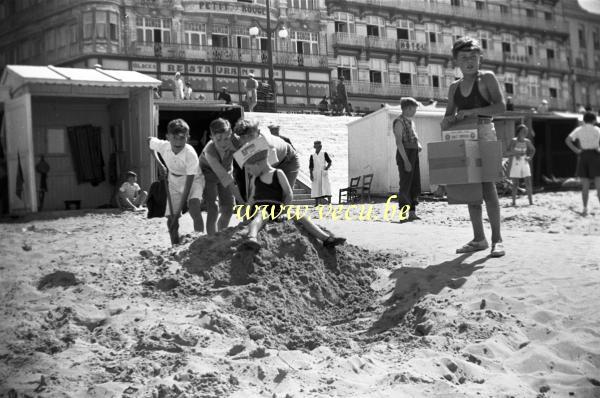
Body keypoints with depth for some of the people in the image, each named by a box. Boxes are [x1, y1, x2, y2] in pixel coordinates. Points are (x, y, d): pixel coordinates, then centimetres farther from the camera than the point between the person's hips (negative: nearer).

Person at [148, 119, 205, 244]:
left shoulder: (190, 154, -32)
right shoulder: (163, 146, -21)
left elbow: (188, 185, -30)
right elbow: (150, 140, 5)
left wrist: (178, 211, -30)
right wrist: (159, 164, 0)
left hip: (193, 180, -4)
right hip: (174, 182, 4)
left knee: (194, 208, -33)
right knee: (171, 221, 1)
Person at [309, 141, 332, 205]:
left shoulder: (324, 154, 8)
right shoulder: (312, 156, 11)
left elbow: (329, 162, 1)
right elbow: (311, 166, 10)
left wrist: (327, 167, -19)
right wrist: (311, 175, -1)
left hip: (324, 173, -2)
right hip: (316, 174, 2)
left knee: (326, 188, -11)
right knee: (316, 188, 1)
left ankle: (329, 202, -14)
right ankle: (316, 204, 6)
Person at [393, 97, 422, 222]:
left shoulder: (411, 122, 18)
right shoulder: (399, 122, -10)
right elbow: (399, 142, -18)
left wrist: (419, 145, 0)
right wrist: (406, 160, -24)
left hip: (414, 155, 9)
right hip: (404, 155, -9)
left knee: (415, 185, 8)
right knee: (405, 185, -8)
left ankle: (412, 213, 12)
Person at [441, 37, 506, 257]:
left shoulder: (487, 78, 2)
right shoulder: (454, 87, 16)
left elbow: (501, 106, -8)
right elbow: (448, 115, 18)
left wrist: (471, 111, -16)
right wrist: (447, 122, -6)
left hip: (483, 133, -5)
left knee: (487, 184, -13)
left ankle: (497, 239, -10)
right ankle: (479, 238, 9)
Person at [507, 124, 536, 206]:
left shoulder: (527, 141, 3)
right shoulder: (514, 141, -9)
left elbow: (533, 149, 20)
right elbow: (508, 152, -15)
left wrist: (530, 157, 5)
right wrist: (516, 153, -29)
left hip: (524, 163, 4)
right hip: (515, 164, -4)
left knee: (528, 183, -1)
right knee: (515, 184, -3)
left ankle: (531, 201, 4)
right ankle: (514, 202, 2)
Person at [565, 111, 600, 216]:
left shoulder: (579, 130, 6)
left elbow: (568, 140, -7)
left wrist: (576, 150, -3)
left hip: (583, 156, 2)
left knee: (585, 186, 5)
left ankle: (585, 209, 3)